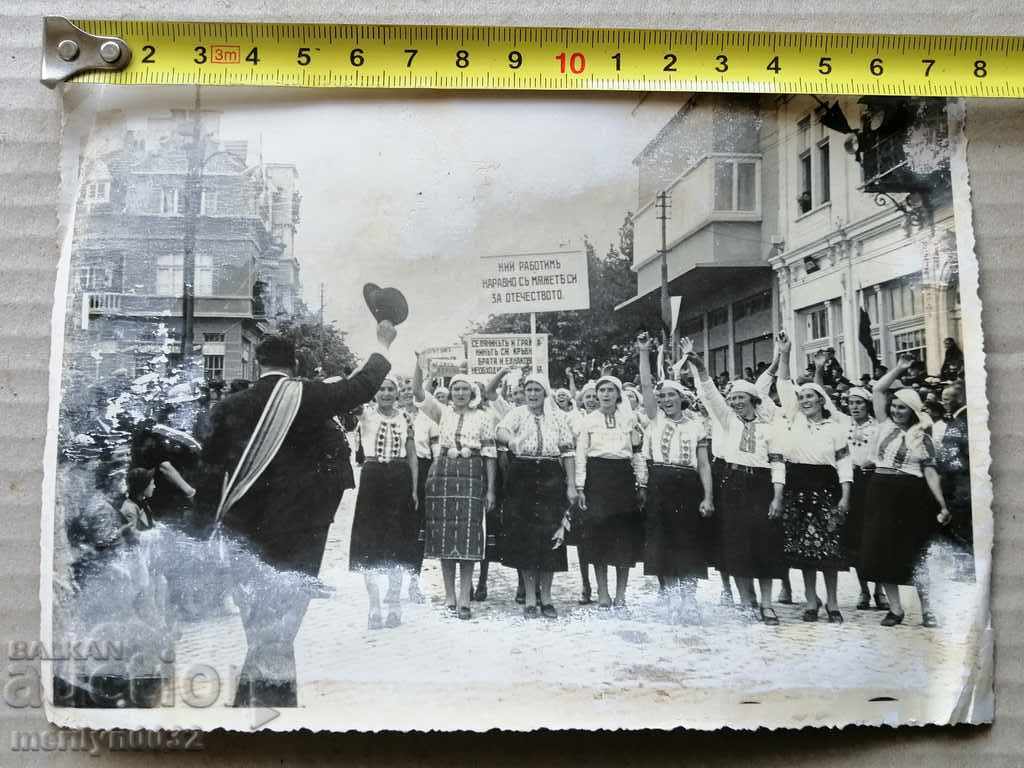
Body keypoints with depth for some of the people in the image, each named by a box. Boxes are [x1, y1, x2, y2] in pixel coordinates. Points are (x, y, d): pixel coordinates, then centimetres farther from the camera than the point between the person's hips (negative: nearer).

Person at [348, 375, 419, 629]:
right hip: (372, 478, -2)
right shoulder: (366, 414, 3)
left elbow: (412, 456, 10)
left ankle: (394, 603, 15)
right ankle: (374, 606, 7)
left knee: (398, 544, 5)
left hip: (399, 480, 2)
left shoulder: (405, 418, 9)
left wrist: (414, 488, 4)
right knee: (369, 544, -1)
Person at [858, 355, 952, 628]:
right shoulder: (886, 425, 9)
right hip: (881, 493, 3)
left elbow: (930, 472, -1)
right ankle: (895, 608, 12)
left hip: (911, 497, -3)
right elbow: (877, 391, 9)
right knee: (881, 551, 2)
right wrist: (897, 370, 5)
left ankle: (927, 609, 10)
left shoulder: (922, 438, 1)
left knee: (913, 554, -1)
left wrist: (943, 505, -8)